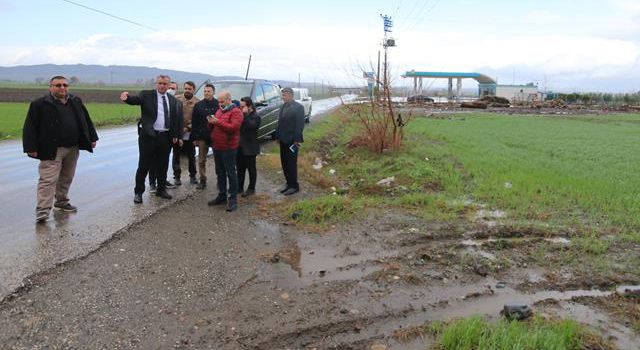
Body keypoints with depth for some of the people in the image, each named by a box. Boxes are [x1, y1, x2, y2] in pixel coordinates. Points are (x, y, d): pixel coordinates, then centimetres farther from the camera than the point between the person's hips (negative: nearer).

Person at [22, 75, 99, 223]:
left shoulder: (76, 102, 10)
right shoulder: (39, 105, -6)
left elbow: (86, 121, 18)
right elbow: (30, 127, -7)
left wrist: (92, 138, 14)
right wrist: (31, 148, -12)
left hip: (73, 149, 6)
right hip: (52, 150, -5)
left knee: (67, 178, 16)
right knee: (48, 180, -9)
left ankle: (62, 202, 33)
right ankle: (42, 211, -8)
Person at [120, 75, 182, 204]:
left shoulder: (173, 100, 10)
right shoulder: (147, 95, -1)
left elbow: (177, 119, 12)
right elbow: (136, 100, -20)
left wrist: (177, 135, 5)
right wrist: (127, 97, -42)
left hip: (166, 137, 4)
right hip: (149, 135, -4)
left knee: (163, 165, 13)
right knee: (144, 165, 2)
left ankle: (161, 189, 28)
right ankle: (138, 192, 12)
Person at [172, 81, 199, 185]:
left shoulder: (197, 102, -2)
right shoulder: (176, 99, -2)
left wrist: (188, 128, -12)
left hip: (189, 133, 0)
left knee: (191, 155, 10)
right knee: (176, 155, 7)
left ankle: (192, 176, 24)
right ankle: (177, 176, 18)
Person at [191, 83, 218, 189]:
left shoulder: (218, 104, -1)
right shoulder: (198, 105, 5)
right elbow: (194, 122, 4)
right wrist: (194, 137, 0)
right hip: (202, 136, 2)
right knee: (201, 160, 6)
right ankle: (202, 180, 16)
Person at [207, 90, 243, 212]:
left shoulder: (236, 112, -8)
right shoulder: (219, 111, 17)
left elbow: (234, 127, -22)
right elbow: (213, 127, 22)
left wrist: (218, 122, -22)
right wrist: (211, 122, -1)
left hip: (228, 148, -8)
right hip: (216, 147, 8)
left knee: (230, 173, -3)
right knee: (220, 173, 14)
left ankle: (233, 198, 2)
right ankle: (222, 195, 25)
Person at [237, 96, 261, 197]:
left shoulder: (255, 117, -11)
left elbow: (250, 126, -29)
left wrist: (245, 114, -23)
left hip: (249, 148, -7)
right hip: (240, 147, 7)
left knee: (251, 169, 6)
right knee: (240, 169, 16)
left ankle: (251, 189, 15)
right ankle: (239, 187, 27)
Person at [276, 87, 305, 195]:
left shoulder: (298, 107, -10)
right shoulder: (283, 107, 13)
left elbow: (300, 124, -14)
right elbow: (280, 122, 16)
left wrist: (296, 140, -18)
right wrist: (278, 136, 11)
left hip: (292, 141, -7)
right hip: (283, 140, 7)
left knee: (291, 164, -2)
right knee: (284, 164, 11)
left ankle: (294, 186, 9)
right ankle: (289, 183, 23)